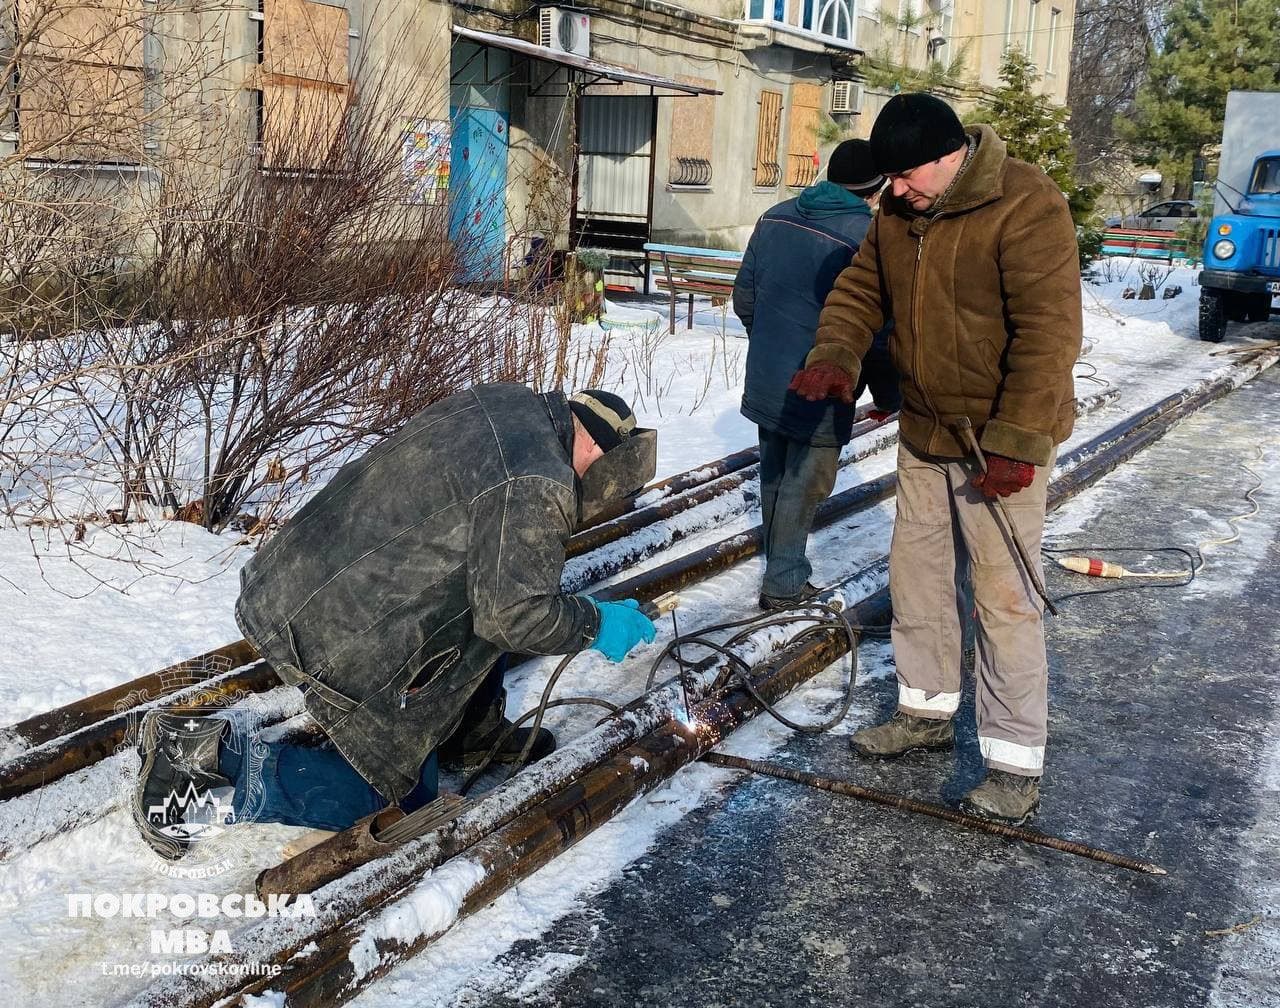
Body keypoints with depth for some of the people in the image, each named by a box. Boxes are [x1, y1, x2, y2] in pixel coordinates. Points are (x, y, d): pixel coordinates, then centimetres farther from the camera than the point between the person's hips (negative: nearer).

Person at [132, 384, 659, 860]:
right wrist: (597, 624, -4)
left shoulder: (506, 404, 5)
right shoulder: (534, 486, -22)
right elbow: (514, 612, -20)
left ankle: (472, 735, 31)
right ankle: (211, 761, 0)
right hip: (335, 639, -10)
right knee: (402, 790, 7)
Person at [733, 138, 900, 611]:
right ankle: (785, 584, 17)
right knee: (802, 485, 6)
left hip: (766, 381, 7)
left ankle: (778, 565, 34)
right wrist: (887, 396, -3)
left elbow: (744, 296, 10)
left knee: (774, 475, 19)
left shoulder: (775, 218, 2)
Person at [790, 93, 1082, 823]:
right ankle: (927, 712, 33)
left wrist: (1017, 442, -26)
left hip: (1001, 441, -8)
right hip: (925, 432, 8)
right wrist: (836, 354, -8)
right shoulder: (900, 210, 5)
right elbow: (862, 287, 13)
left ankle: (1017, 762, 6)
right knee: (917, 574, 15)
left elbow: (1048, 332, -24)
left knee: (1003, 597, -4)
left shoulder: (1026, 207, -20)